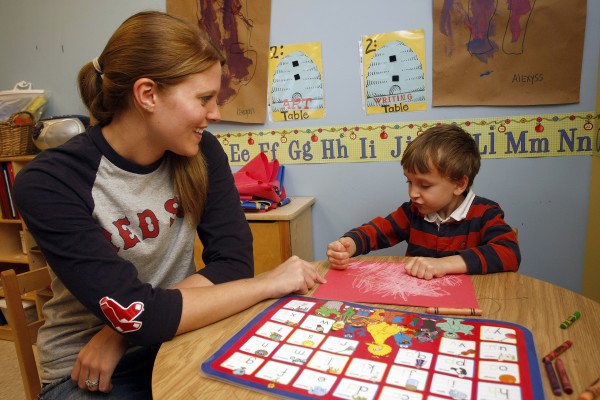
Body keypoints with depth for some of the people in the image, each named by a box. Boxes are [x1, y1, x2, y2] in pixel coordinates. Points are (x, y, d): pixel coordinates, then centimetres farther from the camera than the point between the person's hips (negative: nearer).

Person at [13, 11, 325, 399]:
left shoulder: (201, 151, -7)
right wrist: (270, 283, -22)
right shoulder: (49, 184, -20)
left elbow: (234, 260, -12)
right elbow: (134, 314, -26)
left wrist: (124, 327, -20)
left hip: (177, 342, 3)